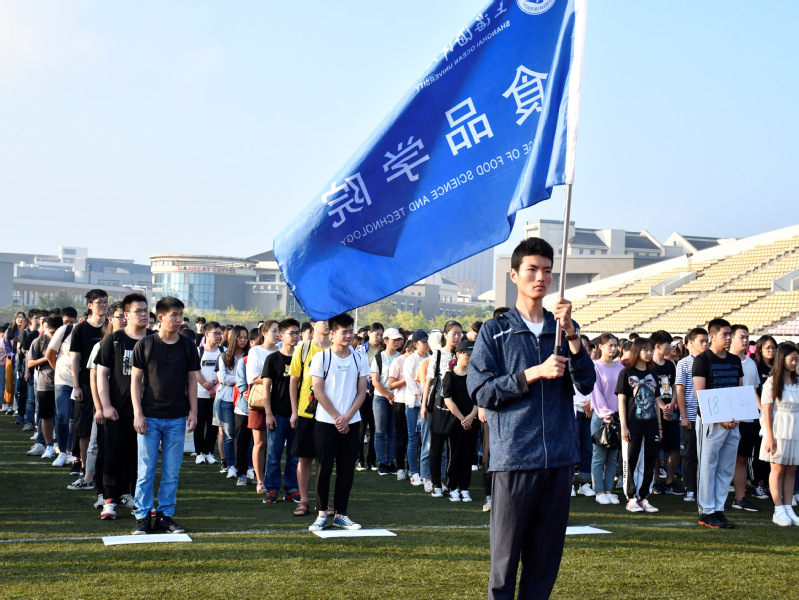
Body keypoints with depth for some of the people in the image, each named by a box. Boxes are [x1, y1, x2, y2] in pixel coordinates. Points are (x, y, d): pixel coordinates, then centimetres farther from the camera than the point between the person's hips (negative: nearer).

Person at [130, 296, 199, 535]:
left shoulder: (188, 346, 5)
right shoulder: (145, 344, -1)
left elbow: (192, 380, 10)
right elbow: (136, 379, 0)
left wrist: (193, 412, 3)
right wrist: (137, 413, -7)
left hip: (177, 418, 2)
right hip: (149, 417, -2)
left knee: (171, 472, 5)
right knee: (146, 471, 1)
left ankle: (165, 515, 14)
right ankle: (142, 517, 8)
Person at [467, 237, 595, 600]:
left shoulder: (565, 329, 13)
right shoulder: (495, 331, 3)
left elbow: (586, 384, 1)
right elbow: (481, 391, -5)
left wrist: (571, 334, -12)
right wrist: (535, 373, -13)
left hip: (559, 458, 4)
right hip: (513, 458, -3)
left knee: (546, 557, 7)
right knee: (505, 556, -1)